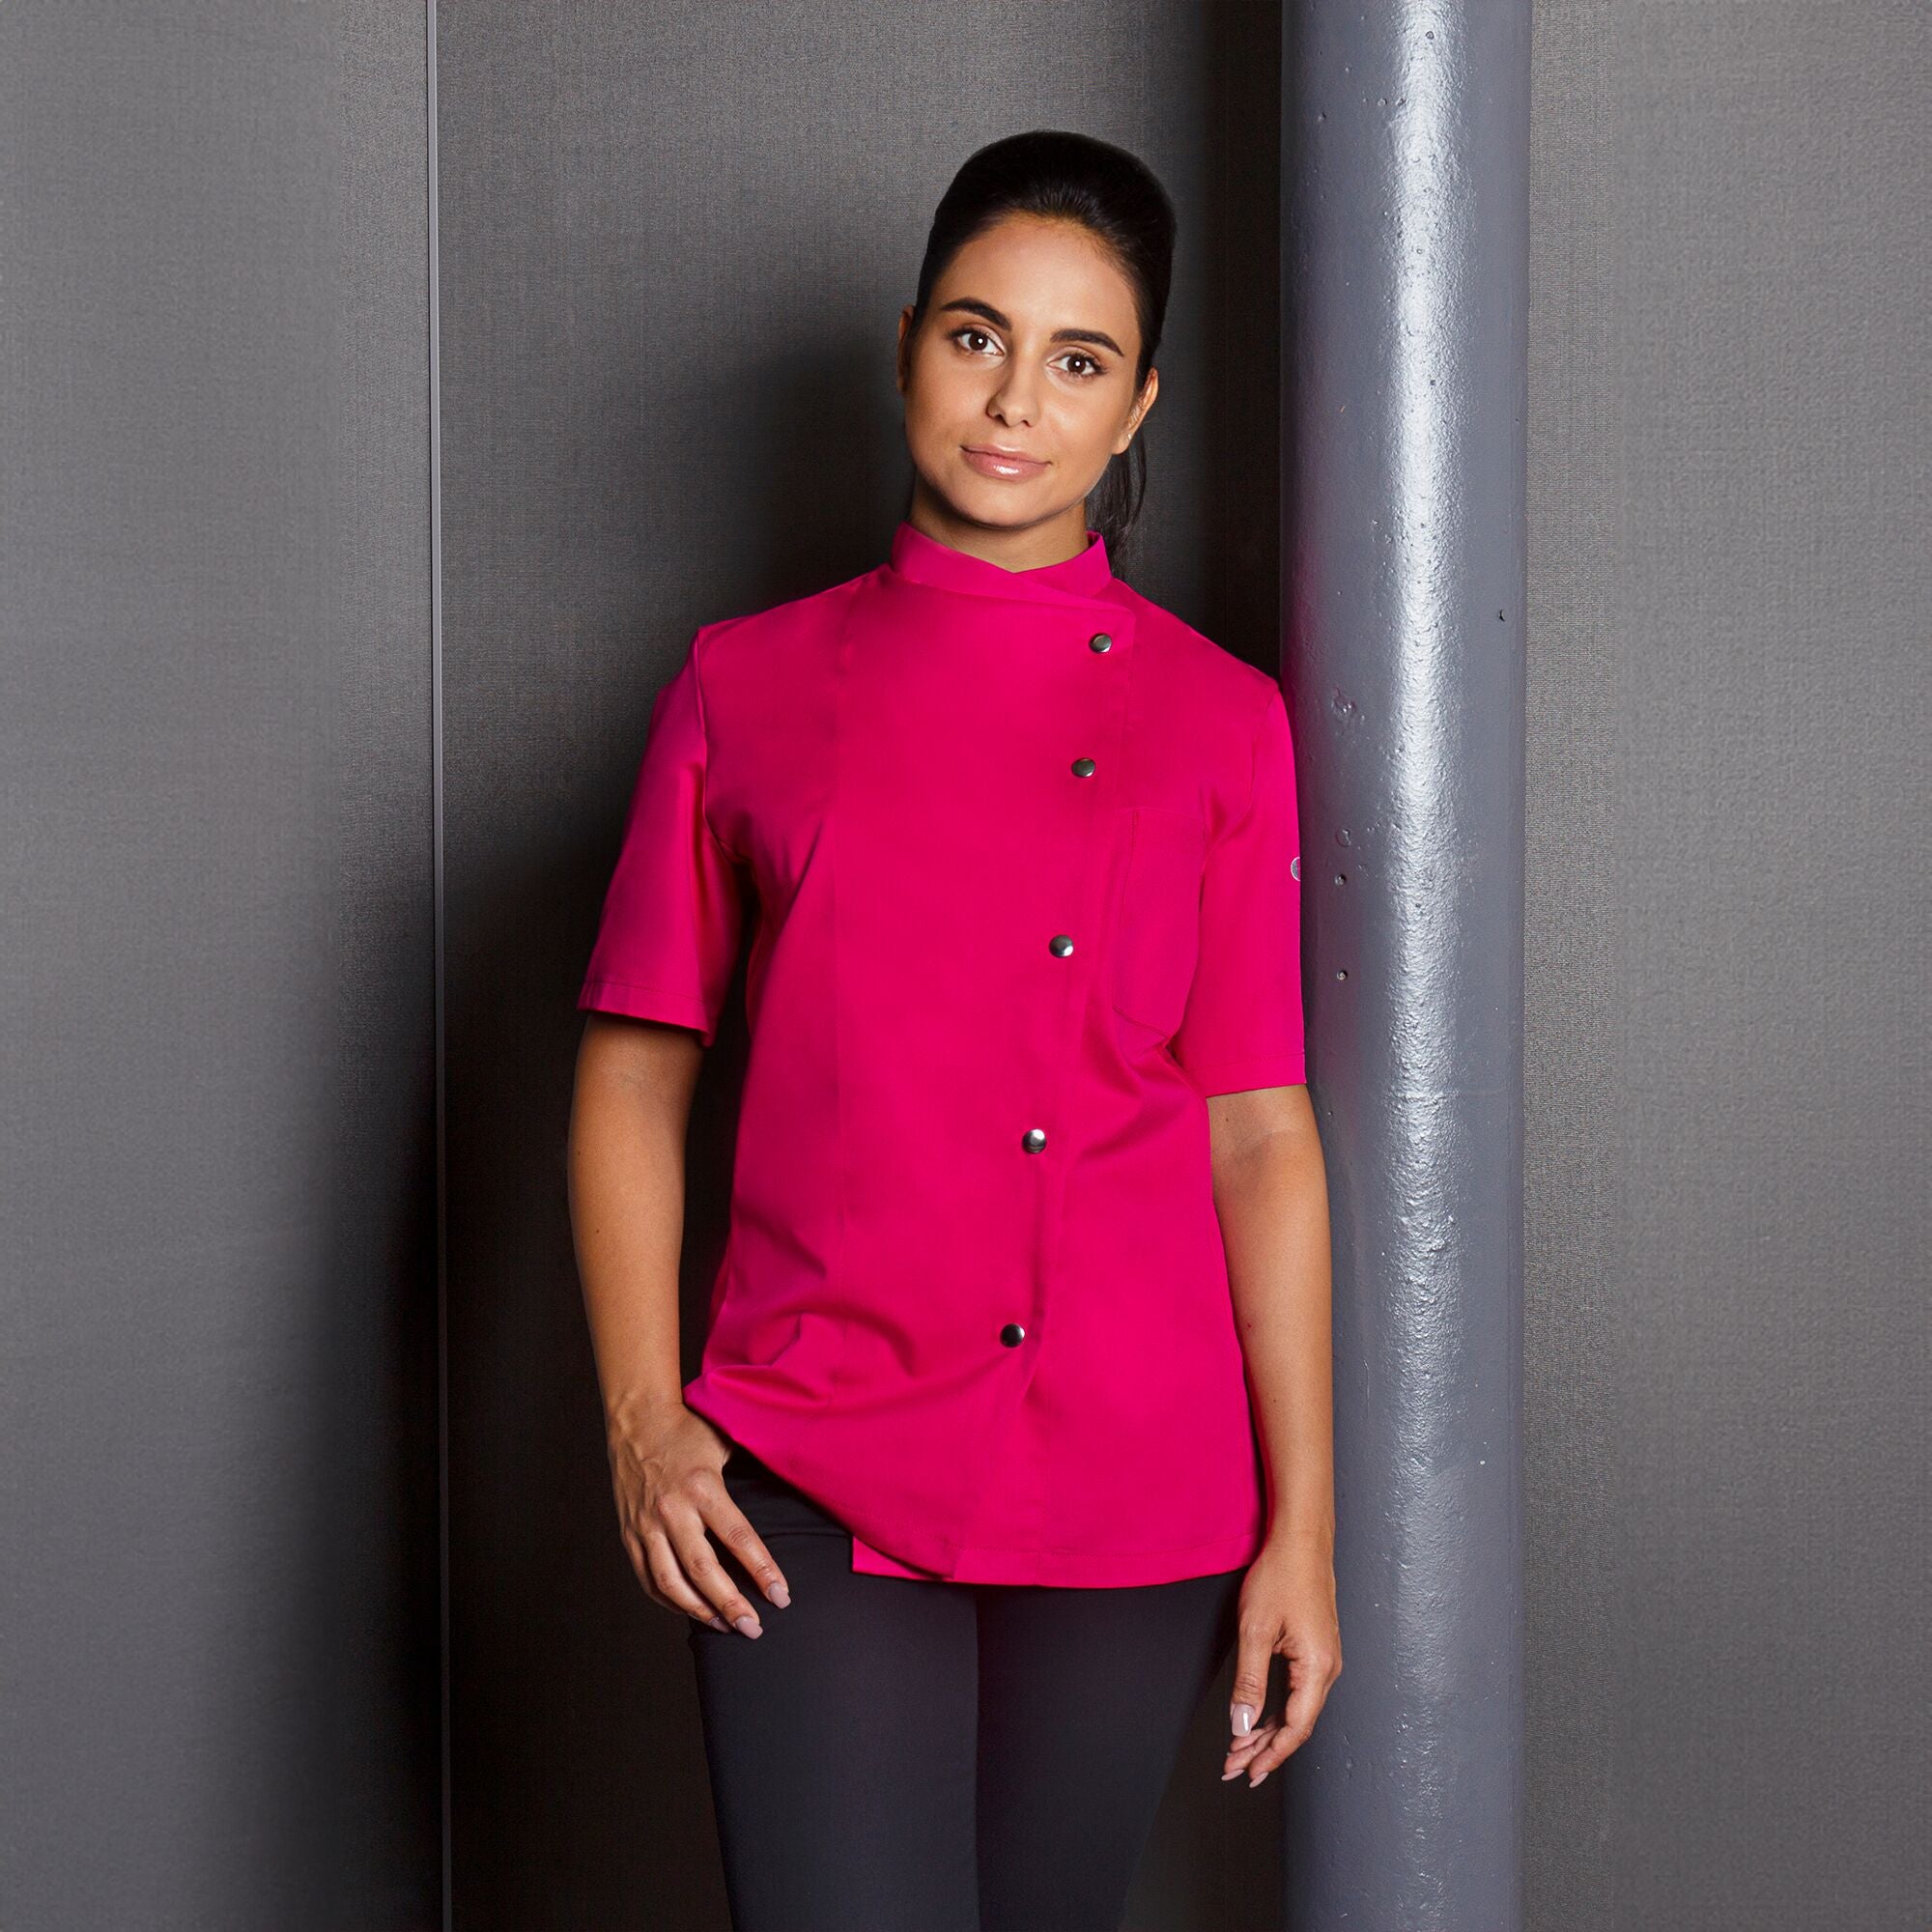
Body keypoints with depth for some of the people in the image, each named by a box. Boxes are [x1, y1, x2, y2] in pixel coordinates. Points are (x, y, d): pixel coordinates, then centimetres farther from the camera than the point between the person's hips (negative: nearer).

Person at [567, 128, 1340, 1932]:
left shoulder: (1218, 721, 4)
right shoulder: (746, 687, 5)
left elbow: (1260, 1134, 2)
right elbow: (634, 1077, 6)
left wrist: (1302, 1529, 0)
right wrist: (642, 1421, -4)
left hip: (1135, 1505, 1)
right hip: (812, 1499, -1)